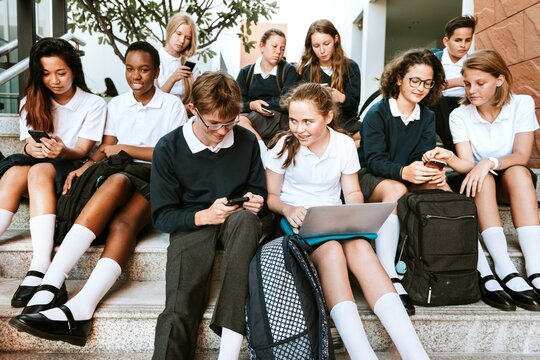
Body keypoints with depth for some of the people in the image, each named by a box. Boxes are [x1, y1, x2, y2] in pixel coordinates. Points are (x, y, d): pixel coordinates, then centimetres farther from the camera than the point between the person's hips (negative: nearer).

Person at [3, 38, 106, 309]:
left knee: (40, 171, -35)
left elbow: (81, 151, -8)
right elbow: (29, 146, 2)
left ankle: (40, 269, -48)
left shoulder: (94, 104, -1)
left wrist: (63, 151, -32)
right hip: (37, 166, 4)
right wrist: (33, 149, -23)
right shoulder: (30, 103, 11)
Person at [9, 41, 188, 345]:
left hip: (155, 182, -2)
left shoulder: (173, 105, 9)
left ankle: (77, 309, -52)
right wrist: (87, 166, -9)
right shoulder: (117, 104, 21)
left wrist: (124, 148, -2)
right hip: (119, 174, 2)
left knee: (123, 222, -36)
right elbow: (106, 149, 13)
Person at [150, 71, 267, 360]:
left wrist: (255, 202, -11)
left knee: (246, 218, -38)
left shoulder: (246, 141, 0)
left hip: (237, 223, 2)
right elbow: (162, 216, -4)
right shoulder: (168, 148, -5)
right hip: (191, 225, -1)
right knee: (179, 312, -29)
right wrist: (204, 215, -23)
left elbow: (258, 191, 14)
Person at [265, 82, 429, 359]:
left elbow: (353, 192, 7)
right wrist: (287, 209, -21)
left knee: (360, 246, -32)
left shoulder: (345, 144, 1)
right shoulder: (283, 146, -4)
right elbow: (271, 196, 1)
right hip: (295, 222, -2)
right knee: (331, 250, -35)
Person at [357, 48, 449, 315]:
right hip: (369, 177, -5)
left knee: (442, 188, -22)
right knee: (396, 190, -37)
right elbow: (374, 160, -18)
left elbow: (424, 156, -2)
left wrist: (433, 172, -27)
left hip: (408, 179, 6)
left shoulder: (427, 117, 9)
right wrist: (403, 172, -39)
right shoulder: (377, 113, -9)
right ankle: (389, 279, -46)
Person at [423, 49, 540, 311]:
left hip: (515, 183, 0)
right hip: (478, 184, 0)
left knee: (518, 172, -33)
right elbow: (467, 162, -17)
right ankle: (505, 270, -43)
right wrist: (450, 159, -40)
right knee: (484, 179, -33)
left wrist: (490, 163, -34)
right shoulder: (460, 115, -7)